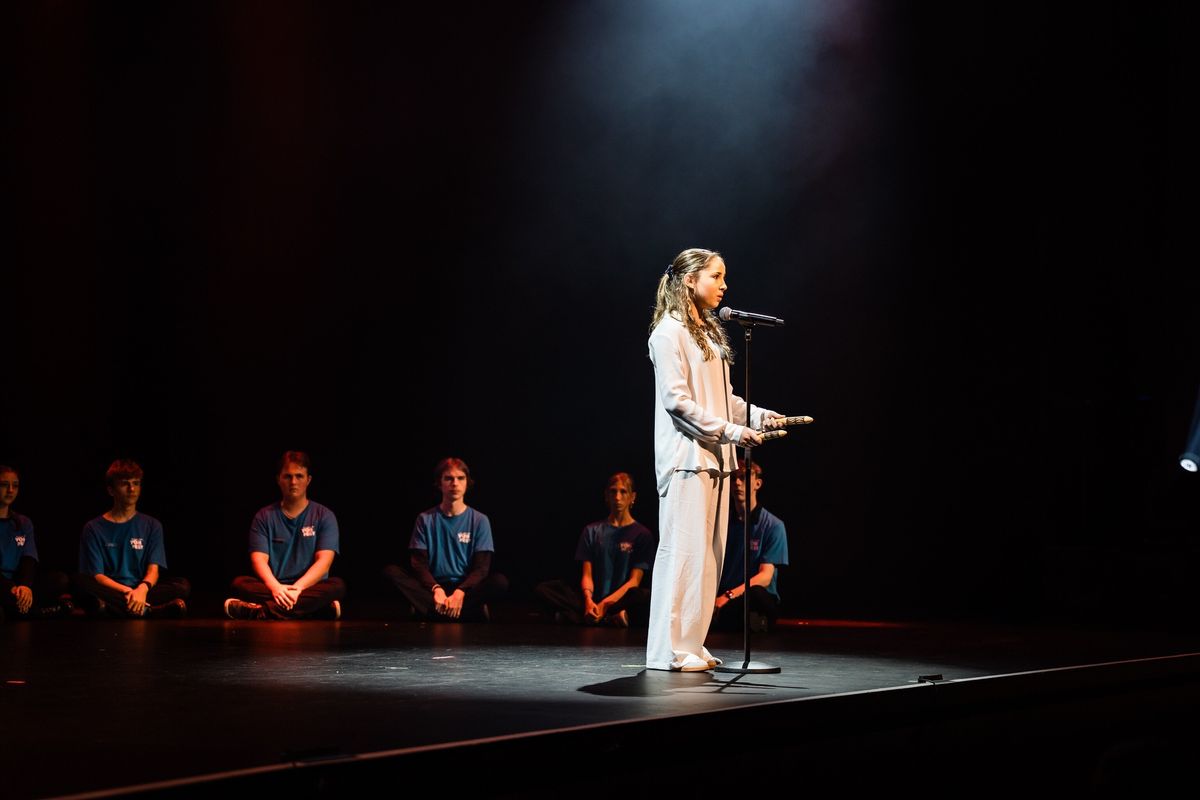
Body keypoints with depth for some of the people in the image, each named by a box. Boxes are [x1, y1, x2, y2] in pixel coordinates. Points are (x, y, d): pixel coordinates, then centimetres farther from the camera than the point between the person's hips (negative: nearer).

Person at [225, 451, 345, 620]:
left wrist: (298, 587, -23)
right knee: (240, 583, -27)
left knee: (337, 586, -32)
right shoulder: (264, 516, 9)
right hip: (274, 586, 0)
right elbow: (259, 559, -3)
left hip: (308, 586, 0)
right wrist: (276, 587, -24)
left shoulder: (324, 516, 6)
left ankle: (261, 611, -42)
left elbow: (324, 560, -6)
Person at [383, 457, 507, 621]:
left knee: (500, 582, -30)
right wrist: (436, 589, -23)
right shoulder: (425, 519, 5)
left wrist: (460, 592, -23)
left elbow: (481, 567, -4)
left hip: (466, 588, -1)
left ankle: (435, 611, -33)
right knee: (391, 571, -24)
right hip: (432, 587, 1)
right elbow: (419, 563, -2)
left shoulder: (480, 520, 4)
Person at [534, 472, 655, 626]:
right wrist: (588, 600, -17)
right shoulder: (592, 531, 14)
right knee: (542, 589, -21)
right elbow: (587, 575, 5)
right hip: (594, 600, 3)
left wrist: (605, 604, -17)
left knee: (645, 595, -36)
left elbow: (634, 580, -3)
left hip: (622, 599, -3)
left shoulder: (642, 534, 7)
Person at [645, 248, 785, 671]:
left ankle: (691, 643, 14)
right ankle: (669, 649, -5)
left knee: (709, 553, 8)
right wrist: (728, 430, -18)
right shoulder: (669, 332, -8)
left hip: (715, 457, 9)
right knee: (683, 549, -9)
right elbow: (675, 399, -15)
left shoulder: (709, 332, 19)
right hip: (685, 457, -9)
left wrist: (758, 416, 5)